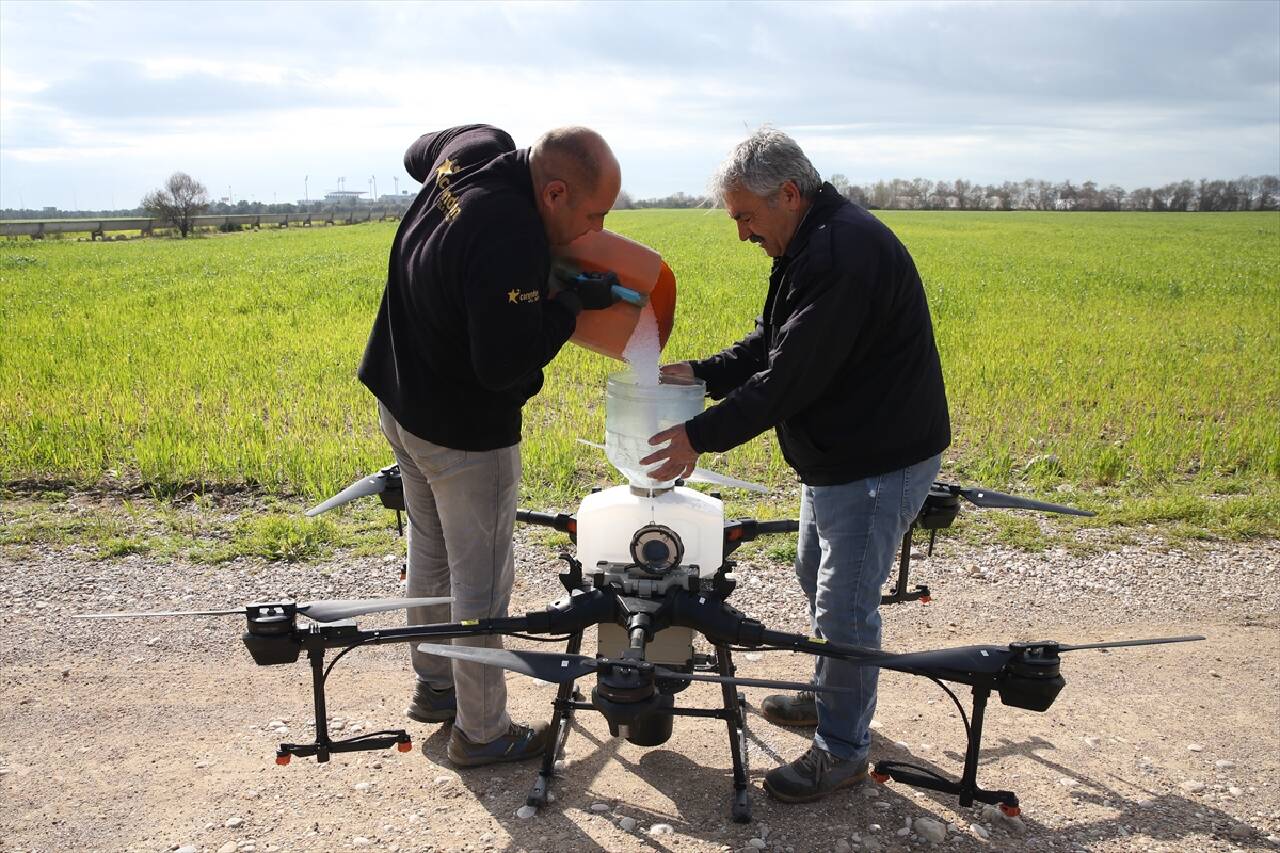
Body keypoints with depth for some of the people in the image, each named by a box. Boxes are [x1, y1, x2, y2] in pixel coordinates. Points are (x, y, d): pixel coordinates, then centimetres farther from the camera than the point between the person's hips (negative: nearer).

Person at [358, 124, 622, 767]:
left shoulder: (477, 144, -6)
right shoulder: (511, 239, -33)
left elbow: (416, 154, 18)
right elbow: (506, 363, -31)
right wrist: (573, 303, -18)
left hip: (400, 402, 10)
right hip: (462, 432, -10)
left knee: (430, 554, 23)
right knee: (481, 580, 6)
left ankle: (433, 687, 42)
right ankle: (481, 732, 23)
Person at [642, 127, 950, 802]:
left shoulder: (844, 252, -26)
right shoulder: (810, 247, 9)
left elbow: (790, 375, -29)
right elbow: (768, 345, 11)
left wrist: (701, 436, -24)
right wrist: (700, 373, -4)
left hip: (878, 463, -11)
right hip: (835, 458, 11)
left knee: (844, 604, -2)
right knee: (817, 582, 22)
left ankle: (842, 748, 16)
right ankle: (829, 696, 42)